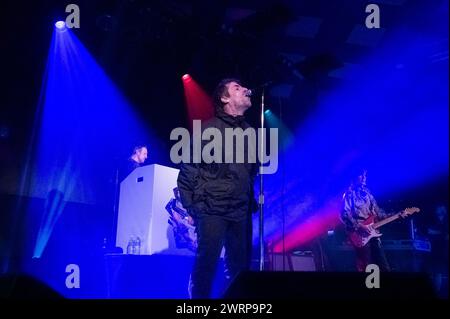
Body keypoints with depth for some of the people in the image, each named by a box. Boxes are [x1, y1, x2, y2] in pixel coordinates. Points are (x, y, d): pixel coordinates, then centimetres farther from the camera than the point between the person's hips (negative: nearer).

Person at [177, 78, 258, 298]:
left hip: (241, 212, 5)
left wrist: (252, 201, 13)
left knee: (240, 267, 7)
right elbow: (189, 167, -4)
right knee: (206, 263, -4)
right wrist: (192, 204, -8)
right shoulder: (210, 128, -2)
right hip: (212, 210, -5)